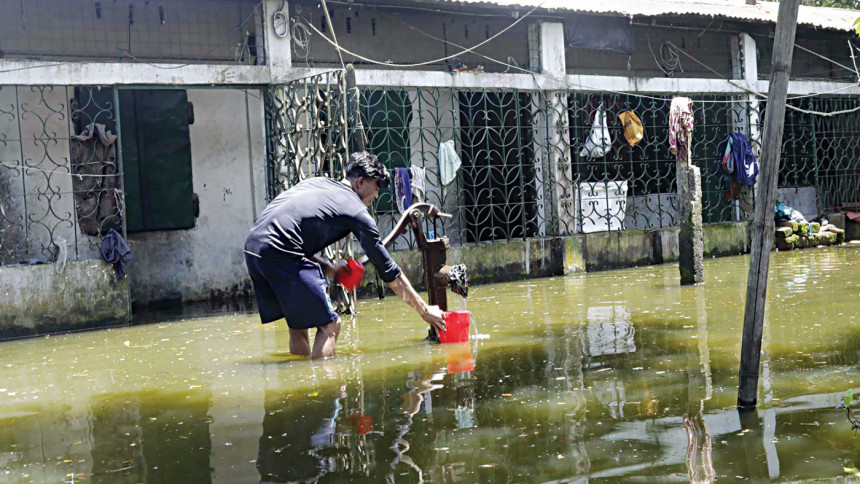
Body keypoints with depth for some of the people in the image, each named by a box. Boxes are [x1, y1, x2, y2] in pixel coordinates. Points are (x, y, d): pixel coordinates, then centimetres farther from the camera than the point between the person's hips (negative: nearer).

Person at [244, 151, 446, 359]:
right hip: (279, 254, -8)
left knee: (298, 324, 19)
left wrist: (327, 269, 21)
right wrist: (424, 310, 15)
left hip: (252, 247, 8)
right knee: (329, 325, -1)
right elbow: (389, 271, 8)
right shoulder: (356, 211, 5)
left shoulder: (315, 183, 24)